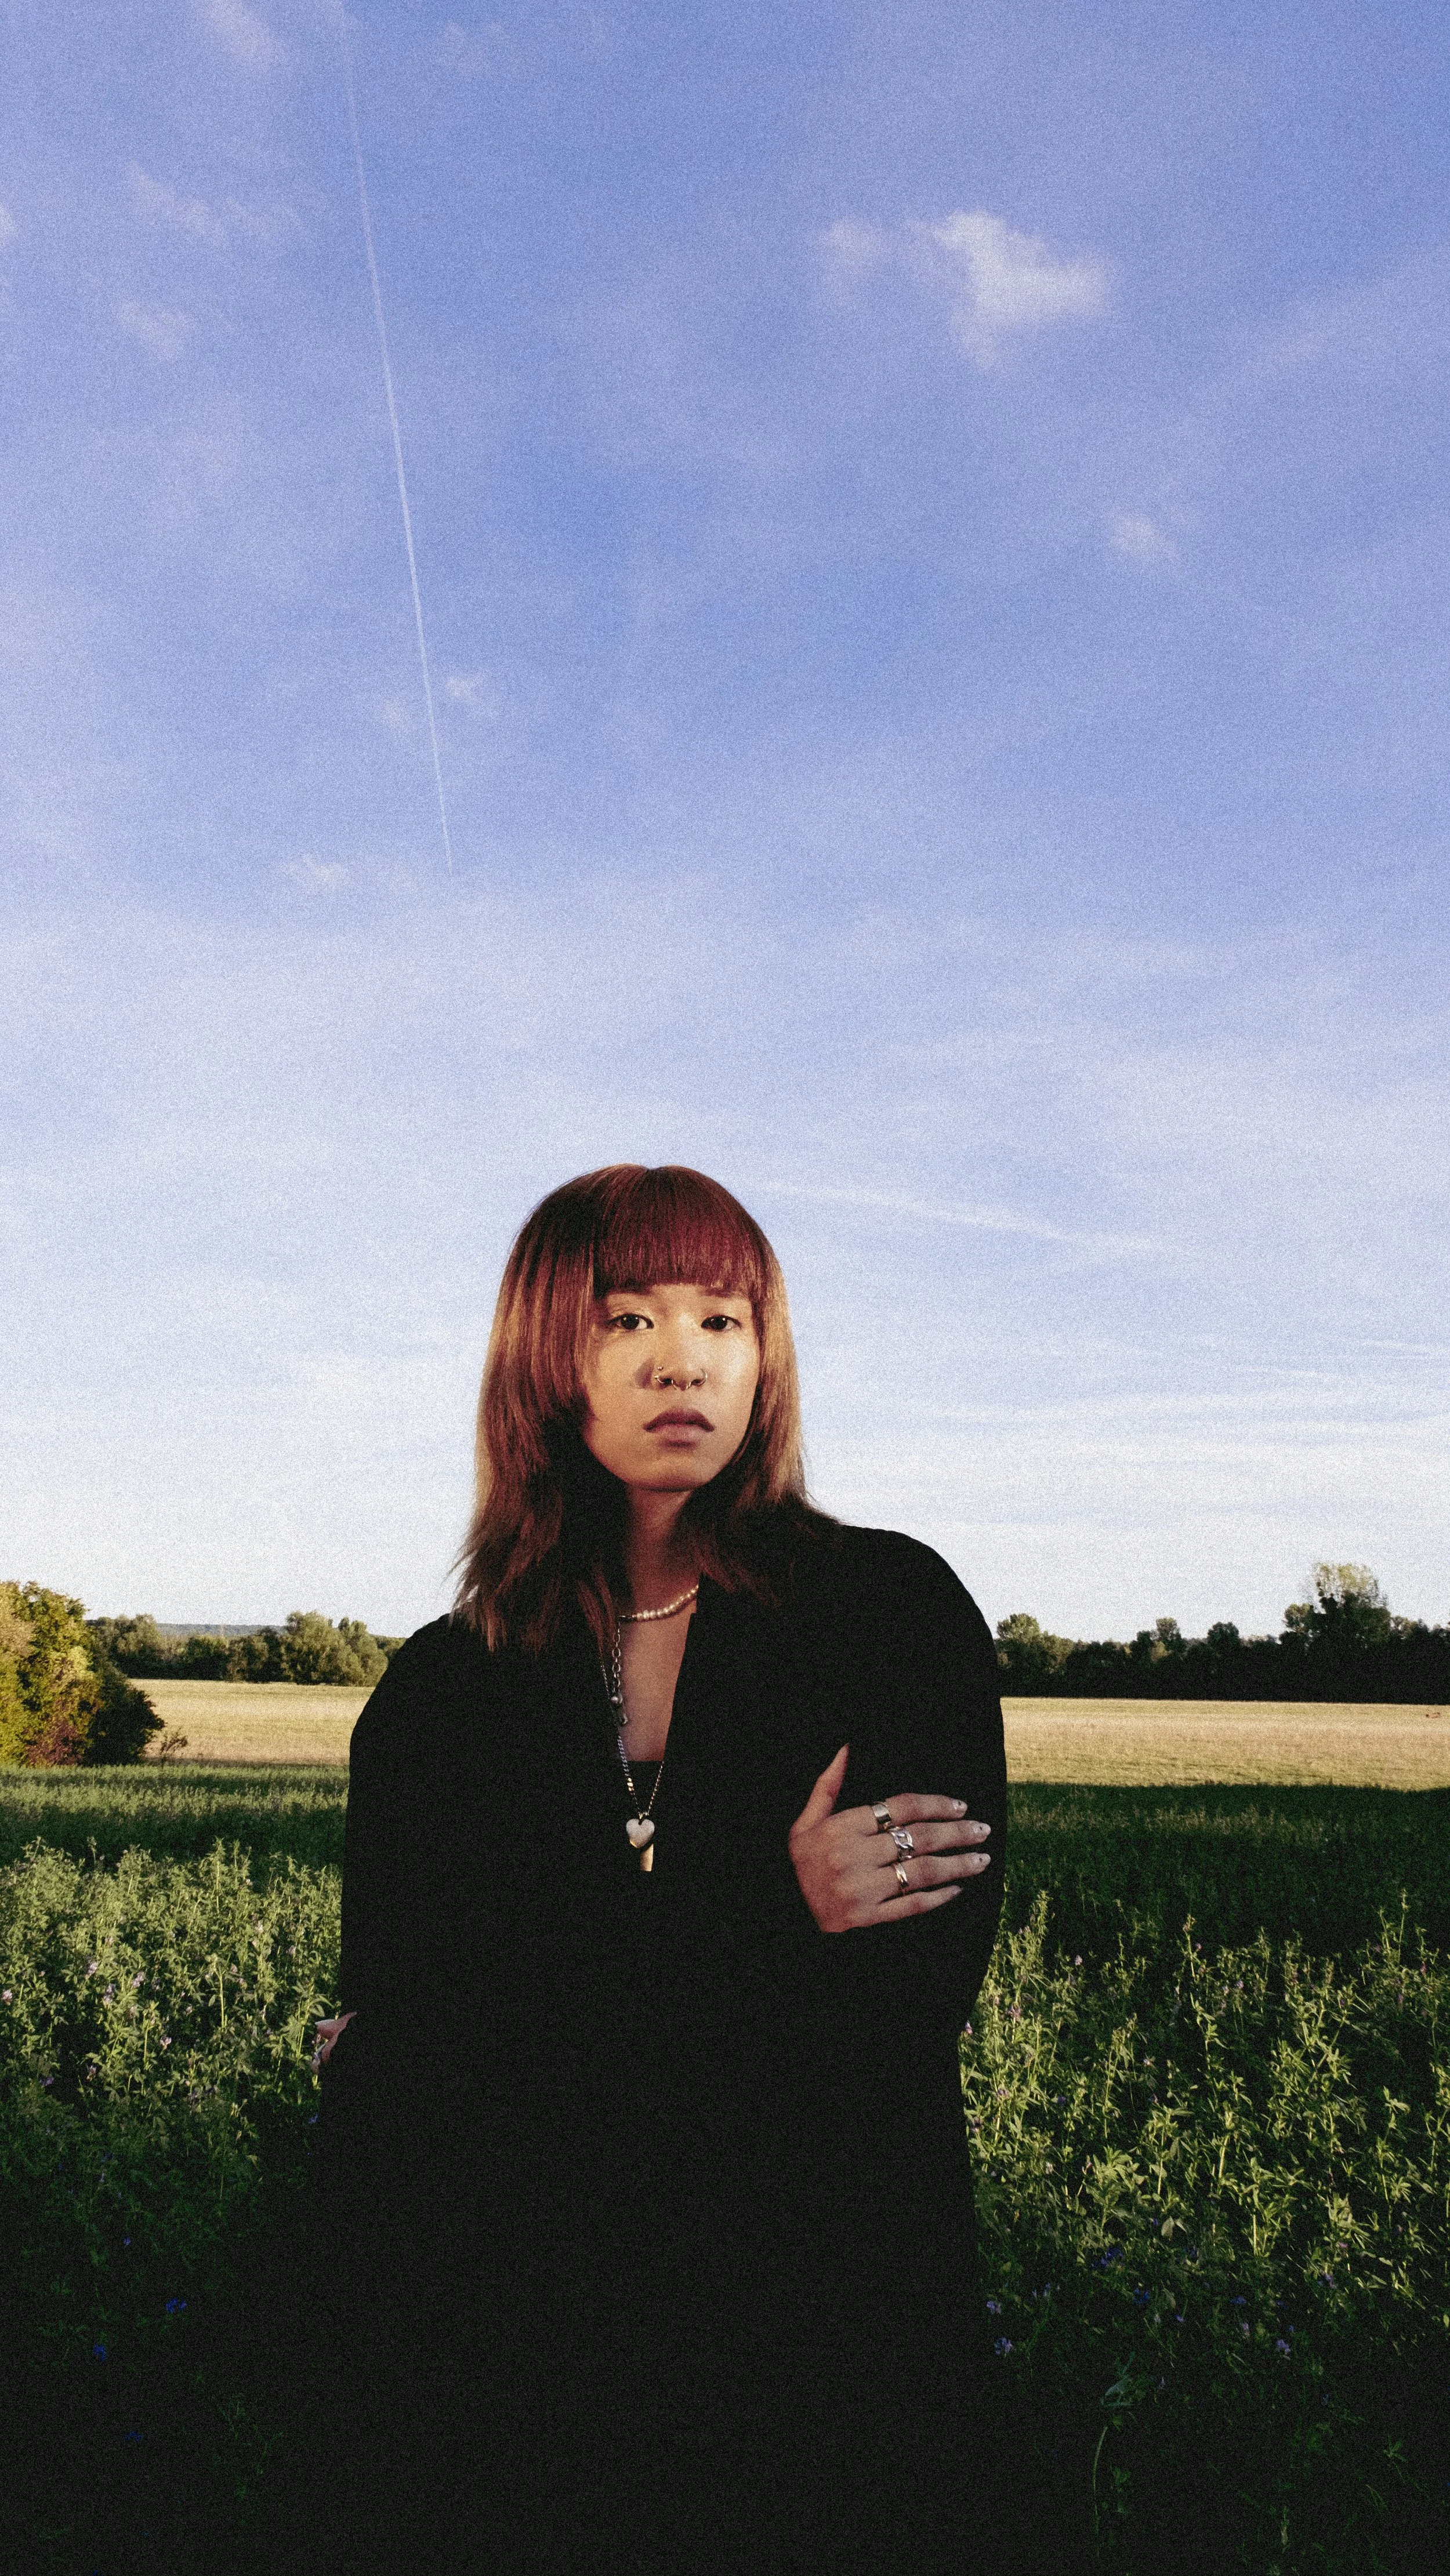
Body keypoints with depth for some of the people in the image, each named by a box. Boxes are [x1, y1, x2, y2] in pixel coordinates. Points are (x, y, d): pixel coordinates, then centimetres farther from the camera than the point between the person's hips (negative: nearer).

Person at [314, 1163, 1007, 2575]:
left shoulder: (896, 1610, -5)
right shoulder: (440, 1692, 0)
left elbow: (933, 1978, -12)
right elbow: (395, 2023, -8)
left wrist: (521, 2035, -15)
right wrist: (764, 1917, -19)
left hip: (831, 2337, -1)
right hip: (509, 2349, 2)